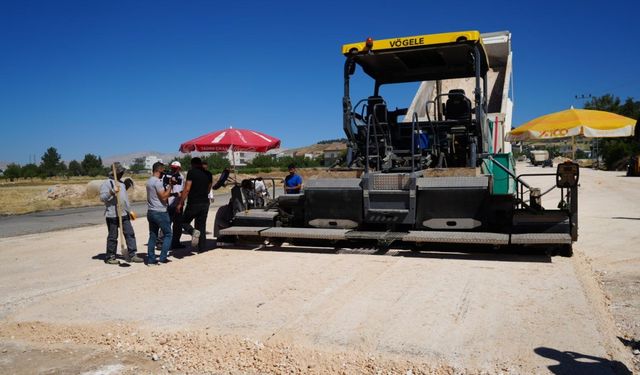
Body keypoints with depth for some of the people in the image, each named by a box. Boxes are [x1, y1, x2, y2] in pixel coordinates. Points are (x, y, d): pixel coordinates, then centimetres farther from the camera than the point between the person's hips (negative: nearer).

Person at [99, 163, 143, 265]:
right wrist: (112, 192, -29)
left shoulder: (122, 183, 20)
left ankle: (132, 254, 6)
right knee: (113, 236, 1)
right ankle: (110, 257, 13)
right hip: (112, 214, -7)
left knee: (130, 233, 2)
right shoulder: (106, 183, -5)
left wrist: (129, 210, 24)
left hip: (124, 214, 7)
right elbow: (102, 197, -15)